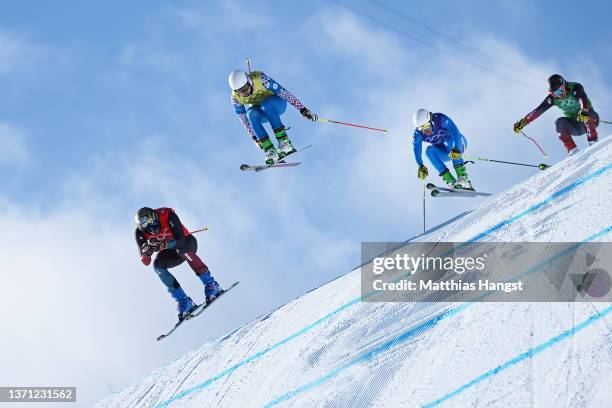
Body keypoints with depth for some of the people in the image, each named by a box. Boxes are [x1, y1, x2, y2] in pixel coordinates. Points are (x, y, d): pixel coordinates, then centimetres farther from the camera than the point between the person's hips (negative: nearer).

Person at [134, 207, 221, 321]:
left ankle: (210, 285, -31)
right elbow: (146, 262, -22)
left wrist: (162, 245, -54)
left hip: (187, 242, -4)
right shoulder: (140, 232, -22)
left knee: (181, 248, -37)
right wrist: (146, 252, -45)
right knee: (157, 265, -25)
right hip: (170, 252, 4)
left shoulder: (168, 215, -33)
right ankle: (184, 302, -21)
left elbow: (181, 240, -39)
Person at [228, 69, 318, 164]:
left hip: (278, 103, -3)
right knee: (251, 114, -32)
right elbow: (244, 119, -7)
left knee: (266, 106, -36)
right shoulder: (235, 98, -20)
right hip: (262, 113, 3)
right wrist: (255, 137, -3)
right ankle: (270, 151, -32)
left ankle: (284, 142, -35)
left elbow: (283, 92, -30)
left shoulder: (260, 79, -31)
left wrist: (303, 110, -32)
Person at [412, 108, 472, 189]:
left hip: (458, 144, -3)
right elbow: (416, 149, -22)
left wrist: (456, 150, -53)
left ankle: (463, 178, -38)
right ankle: (451, 181, -29)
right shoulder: (418, 133, -18)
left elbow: (455, 132, -39)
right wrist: (421, 166, -36)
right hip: (444, 153, 4)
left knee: (449, 139, -33)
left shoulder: (441, 119, -29)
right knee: (429, 150, -24)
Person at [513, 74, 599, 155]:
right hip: (576, 126, 4)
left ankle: (593, 143, -29)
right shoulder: (553, 97, -9)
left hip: (591, 119, -4)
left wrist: (584, 111, -62)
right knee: (559, 123, -25)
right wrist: (522, 122, -18)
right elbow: (539, 110, -10)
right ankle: (573, 152, -27)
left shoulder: (575, 88, -22)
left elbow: (583, 99, -41)